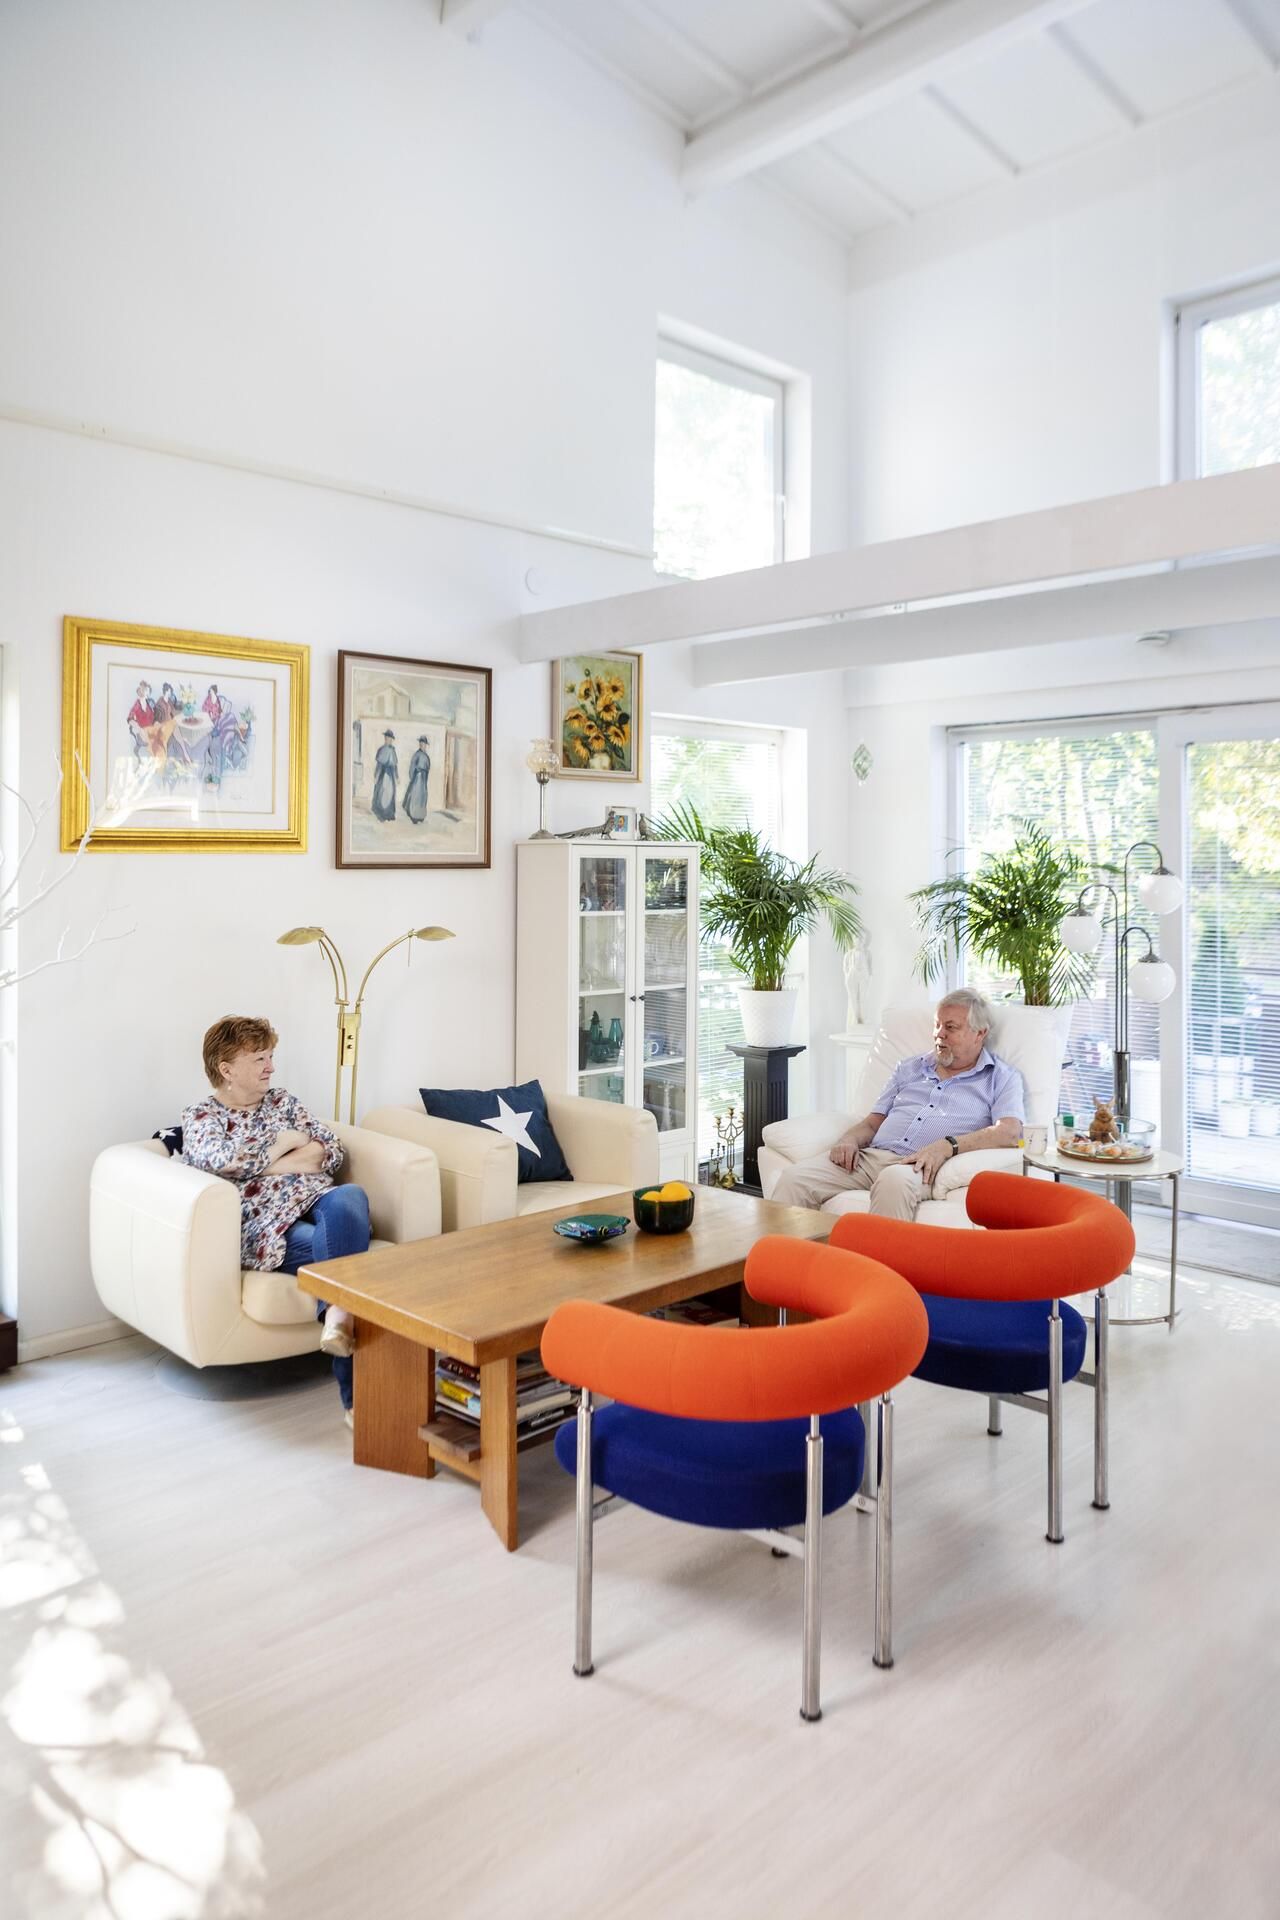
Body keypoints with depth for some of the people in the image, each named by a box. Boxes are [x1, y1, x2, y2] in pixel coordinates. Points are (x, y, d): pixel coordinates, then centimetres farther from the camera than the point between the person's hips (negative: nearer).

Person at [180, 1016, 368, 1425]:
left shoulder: (281, 1101, 25)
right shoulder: (200, 1117, 11)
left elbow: (332, 1150, 14)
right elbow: (227, 1160, -13)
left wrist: (267, 1162, 0)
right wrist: (286, 1141, 1)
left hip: (317, 1203, 4)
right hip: (267, 1226, -4)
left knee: (348, 1198, -35)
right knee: (346, 1250, -34)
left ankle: (340, 1317, -47)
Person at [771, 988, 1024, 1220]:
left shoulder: (1002, 1077, 13)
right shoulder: (910, 1068, 28)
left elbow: (1010, 1131, -5)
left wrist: (947, 1146, -19)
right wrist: (849, 1139, 0)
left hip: (923, 1168, -5)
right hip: (872, 1154, 5)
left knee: (894, 1181, -42)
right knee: (795, 1177, -20)